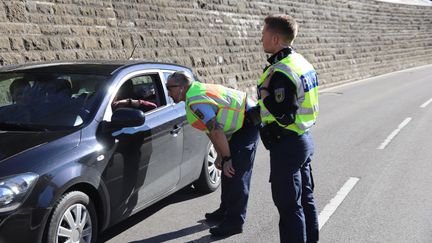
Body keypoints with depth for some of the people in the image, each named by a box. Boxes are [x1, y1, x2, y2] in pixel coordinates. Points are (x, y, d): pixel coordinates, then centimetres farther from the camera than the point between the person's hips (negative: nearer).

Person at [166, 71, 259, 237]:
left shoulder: (196, 102, -23)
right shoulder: (197, 92, 11)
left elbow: (217, 132, -27)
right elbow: (212, 130, 15)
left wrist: (226, 158, -18)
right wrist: (220, 155, 13)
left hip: (247, 125, -11)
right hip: (239, 128, 11)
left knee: (236, 175, -10)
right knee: (228, 172, 17)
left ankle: (235, 222, -3)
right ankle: (225, 212, 29)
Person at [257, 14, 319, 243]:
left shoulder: (281, 72, -22)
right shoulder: (302, 62, 9)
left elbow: (283, 117, -26)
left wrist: (264, 92, -18)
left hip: (287, 146, -10)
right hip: (304, 140, 10)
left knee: (288, 205, 0)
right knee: (305, 198, 20)